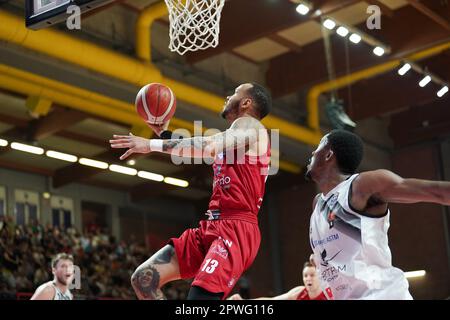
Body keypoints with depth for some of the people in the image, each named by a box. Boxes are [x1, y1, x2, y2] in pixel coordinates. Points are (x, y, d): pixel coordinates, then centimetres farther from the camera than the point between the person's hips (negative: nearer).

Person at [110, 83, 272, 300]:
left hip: (236, 229, -9)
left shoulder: (248, 125, -2)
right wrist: (164, 133, 36)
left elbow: (208, 147, -21)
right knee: (144, 278, 0)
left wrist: (152, 144, -20)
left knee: (200, 295, -28)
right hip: (212, 226, 10)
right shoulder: (234, 134, 27)